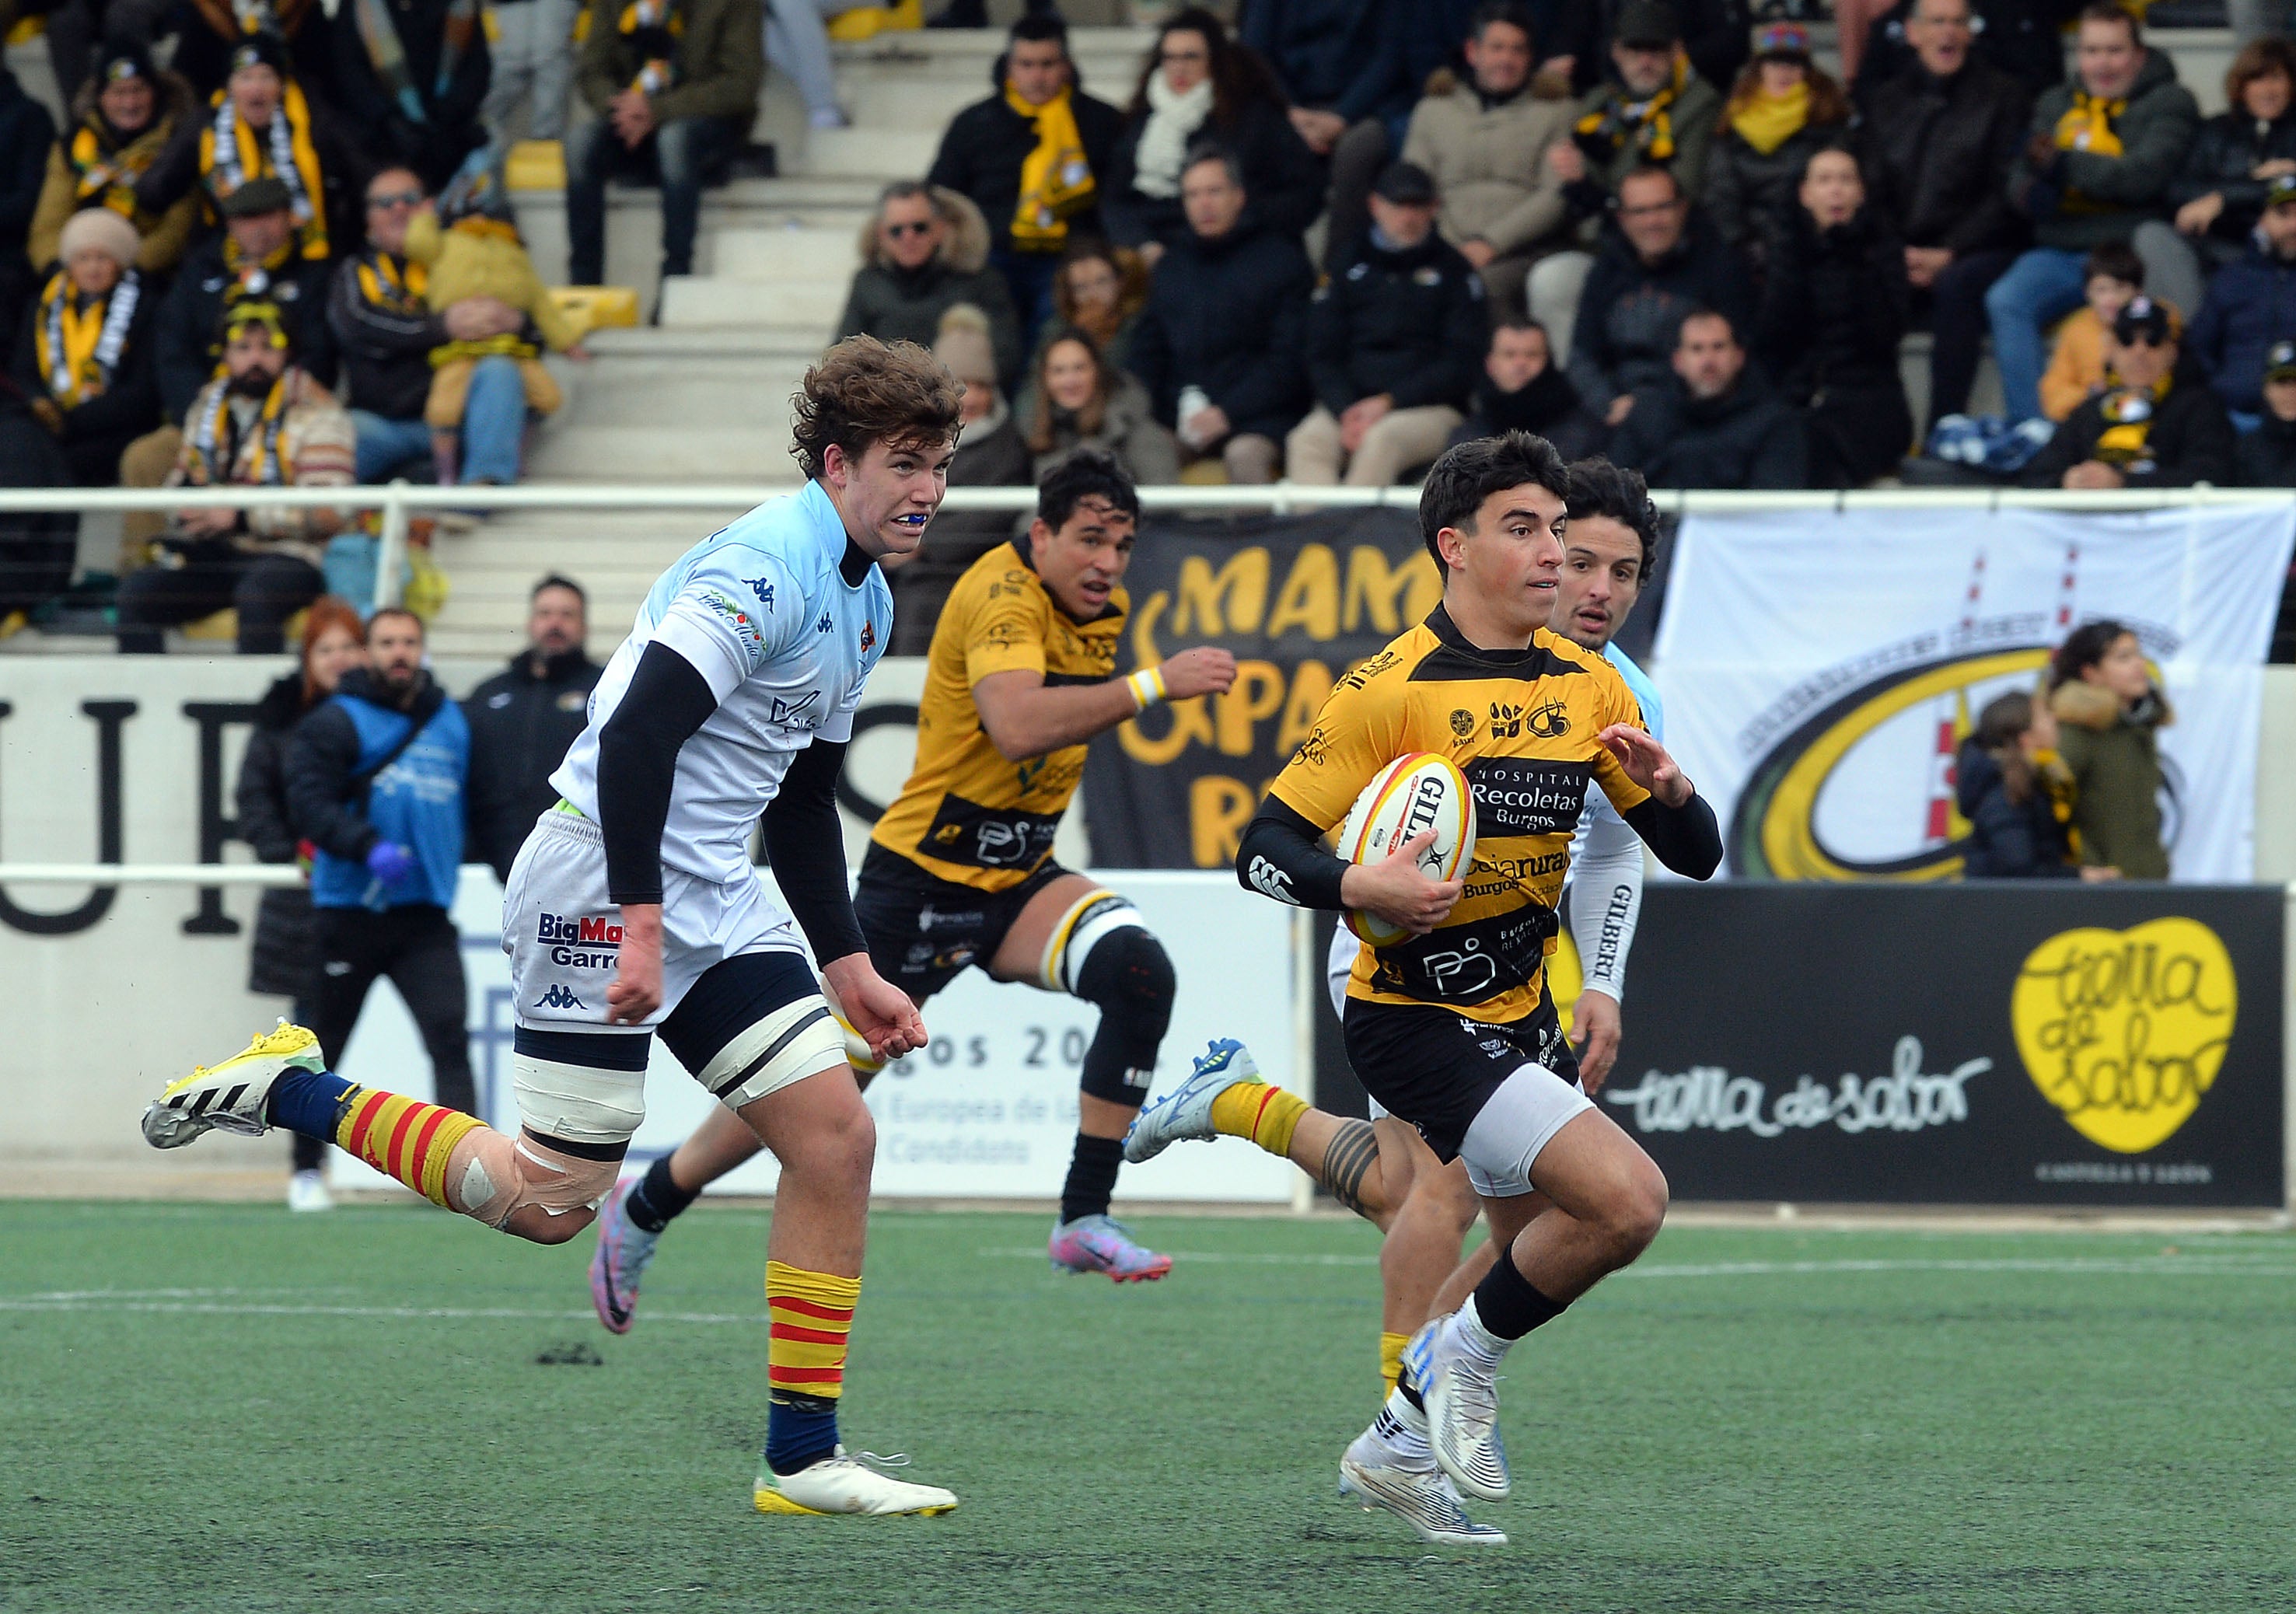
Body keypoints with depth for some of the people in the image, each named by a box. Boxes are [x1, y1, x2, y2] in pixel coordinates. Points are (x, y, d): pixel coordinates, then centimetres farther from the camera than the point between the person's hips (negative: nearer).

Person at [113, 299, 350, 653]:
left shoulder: (317, 415, -3)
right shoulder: (207, 407, 17)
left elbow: (329, 514, -13)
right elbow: (182, 480, 28)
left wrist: (243, 518, -19)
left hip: (286, 556, -6)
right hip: (213, 557, 6)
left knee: (256, 593, -39)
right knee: (138, 589, -18)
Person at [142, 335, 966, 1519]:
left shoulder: (864, 599, 14)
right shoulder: (762, 568, -17)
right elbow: (635, 735, -25)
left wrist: (847, 966, 21)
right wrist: (642, 925, -29)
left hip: (714, 903, 9)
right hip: (603, 886, -9)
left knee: (835, 1135, -3)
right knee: (546, 1201, -6)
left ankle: (802, 1460, 1)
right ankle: (292, 1091, 11)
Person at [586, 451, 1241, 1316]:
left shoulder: (1103, 611, 5)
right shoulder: (1002, 595, -22)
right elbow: (1018, 725, -40)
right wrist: (1153, 685, -41)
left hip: (1015, 883, 7)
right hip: (920, 878, -7)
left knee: (1139, 970, -23)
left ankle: (1084, 1220, -20)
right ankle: (643, 1206, 29)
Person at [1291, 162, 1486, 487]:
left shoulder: (1453, 271, 9)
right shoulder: (1349, 266, 17)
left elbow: (1460, 364, 1)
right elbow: (1322, 357, 12)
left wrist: (1388, 402, -10)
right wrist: (1345, 411, -9)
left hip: (1430, 409, -3)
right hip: (1349, 404, 3)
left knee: (1381, 439, -37)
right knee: (1306, 442, -30)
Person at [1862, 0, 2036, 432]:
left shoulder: (2003, 97, 5)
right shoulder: (1886, 102, 18)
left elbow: (2006, 195, -4)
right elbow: (1874, 190, 13)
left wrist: (1948, 256, -14)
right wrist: (1898, 254, -7)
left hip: (1978, 251, -4)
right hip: (1902, 257, 4)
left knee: (1955, 286, -37)